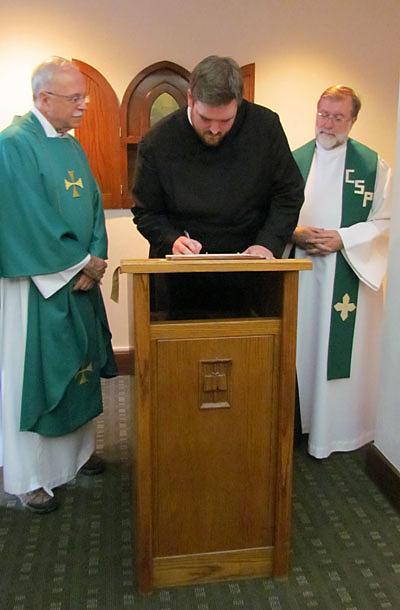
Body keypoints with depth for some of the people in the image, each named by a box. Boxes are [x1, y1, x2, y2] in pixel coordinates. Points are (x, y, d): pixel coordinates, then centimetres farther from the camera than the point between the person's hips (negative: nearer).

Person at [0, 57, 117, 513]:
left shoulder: (72, 146, 12)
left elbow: (93, 207, 9)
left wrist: (92, 262, -6)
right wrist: (81, 263, -13)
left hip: (78, 282, 8)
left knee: (76, 367, 16)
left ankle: (74, 450, 34)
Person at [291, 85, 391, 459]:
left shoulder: (373, 165, 3)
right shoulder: (294, 160, 10)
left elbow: (383, 222, -1)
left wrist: (342, 239, -14)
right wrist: (294, 234, -10)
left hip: (349, 276, -2)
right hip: (301, 274, 2)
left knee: (342, 350, 0)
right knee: (300, 345, 6)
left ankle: (334, 428, 15)